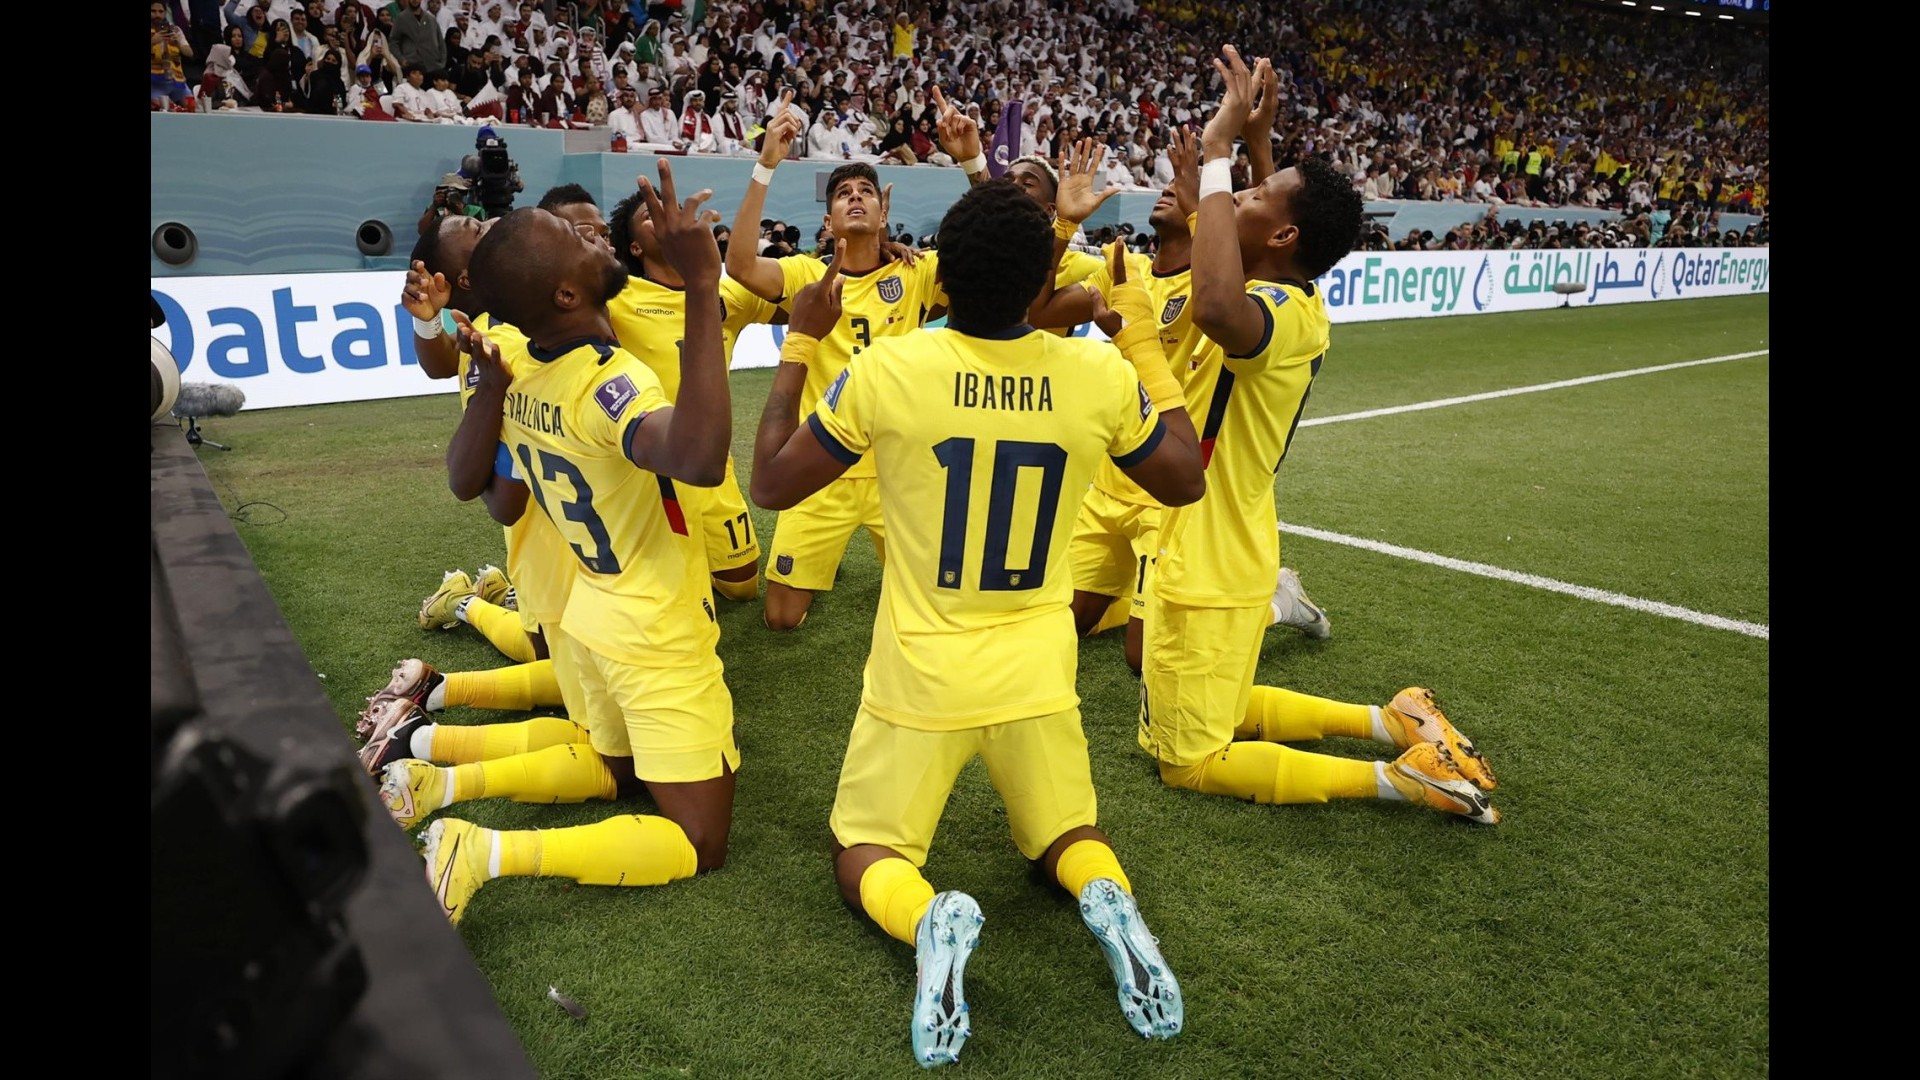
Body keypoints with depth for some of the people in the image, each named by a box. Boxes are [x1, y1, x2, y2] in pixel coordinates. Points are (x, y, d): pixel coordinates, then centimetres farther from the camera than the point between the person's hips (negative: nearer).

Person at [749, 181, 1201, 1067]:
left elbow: (769, 486, -3)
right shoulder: (1100, 374, -11)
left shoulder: (886, 370, -17)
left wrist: (798, 346, 5)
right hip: (1037, 676, 2)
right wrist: (1148, 348, 14)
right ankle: (1109, 900, -10)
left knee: (864, 855, 18)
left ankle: (928, 919, -16)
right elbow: (1184, 483, 8)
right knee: (1067, 837, 25)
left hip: (920, 678, -2)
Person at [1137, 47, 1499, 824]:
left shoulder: (1281, 314, -25)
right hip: (1223, 553, 10)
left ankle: (1404, 776, 0)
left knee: (1191, 759, 5)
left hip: (1208, 568, -10)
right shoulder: (1292, 304, 1)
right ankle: (1389, 720, 22)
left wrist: (1217, 153, -39)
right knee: (1224, 713, 29)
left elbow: (1216, 306, -51)